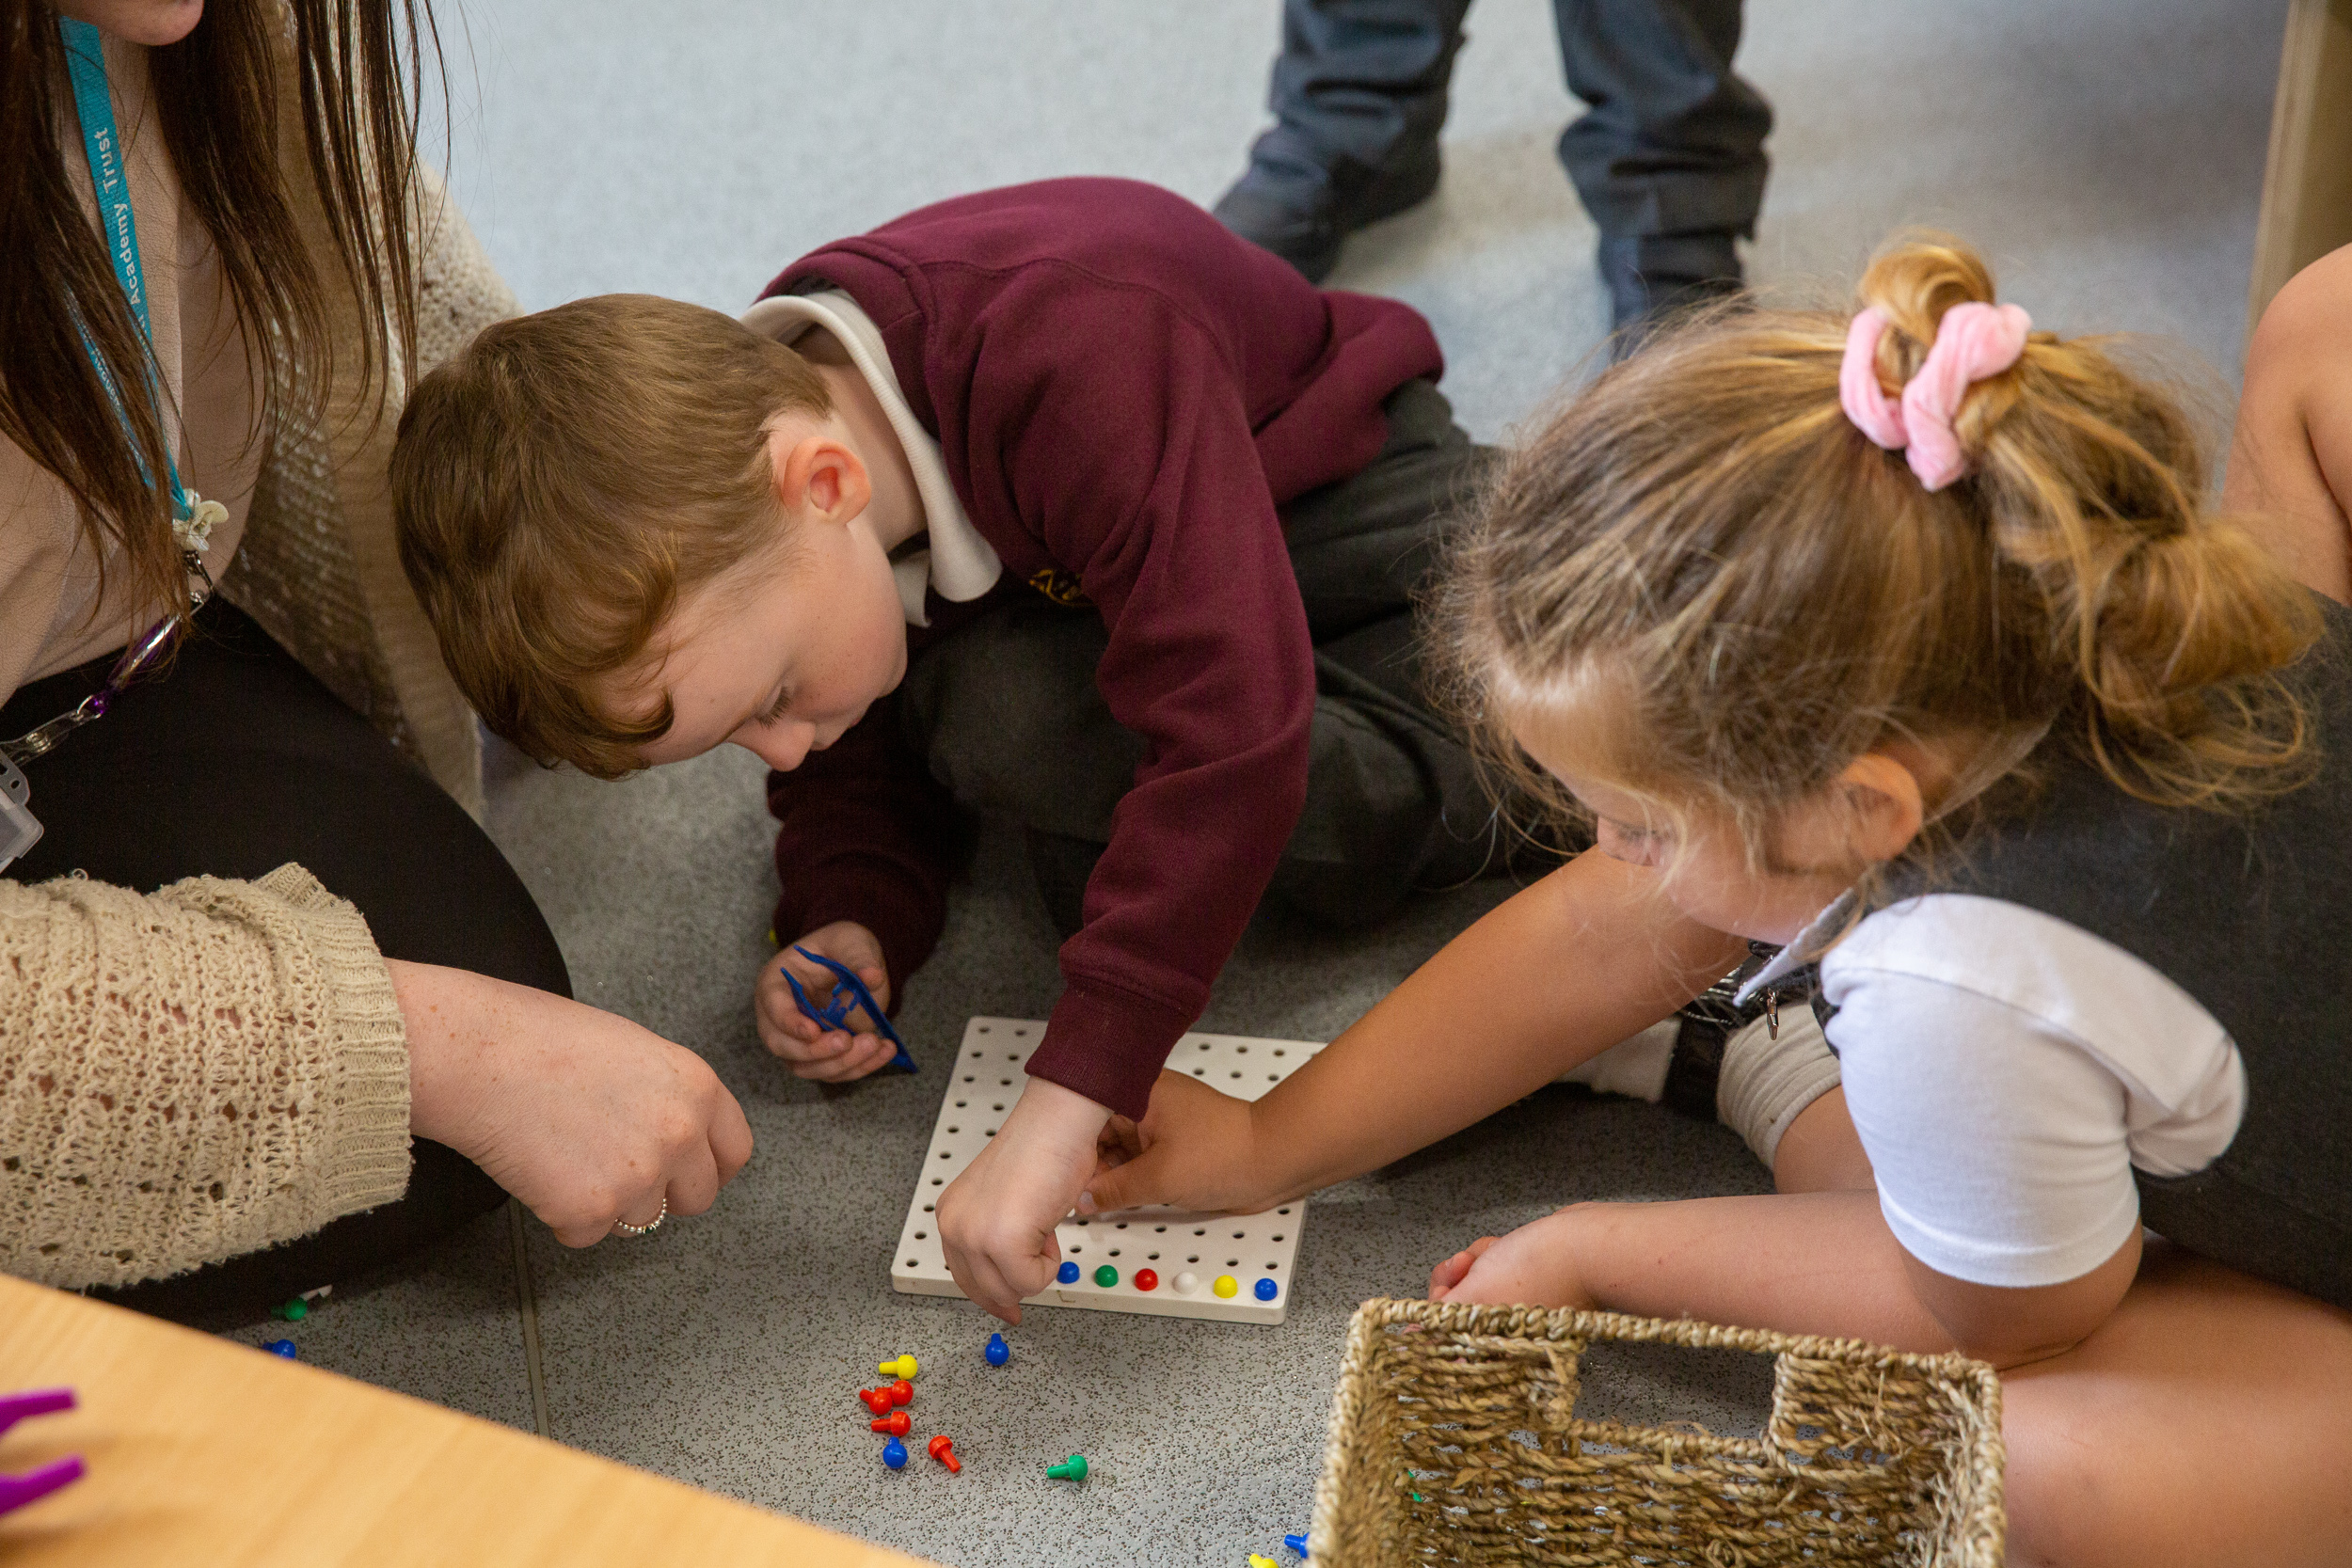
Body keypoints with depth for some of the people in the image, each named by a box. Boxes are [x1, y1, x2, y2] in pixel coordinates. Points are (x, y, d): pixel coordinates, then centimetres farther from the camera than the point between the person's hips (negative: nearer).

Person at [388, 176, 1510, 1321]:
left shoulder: (1075, 362, -44)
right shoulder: (725, 543, -19)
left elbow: (1229, 725, -49)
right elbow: (863, 757, -1)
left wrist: (1065, 1100, -51)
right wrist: (851, 924, -23)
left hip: (1337, 488, -4)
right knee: (984, 713, -28)